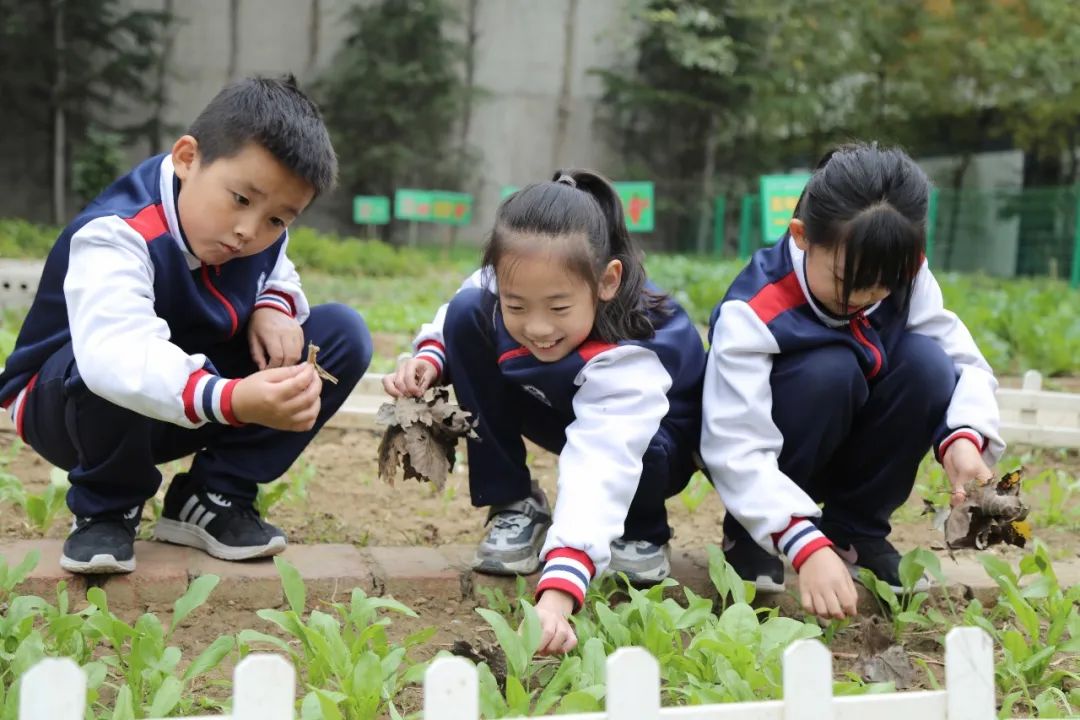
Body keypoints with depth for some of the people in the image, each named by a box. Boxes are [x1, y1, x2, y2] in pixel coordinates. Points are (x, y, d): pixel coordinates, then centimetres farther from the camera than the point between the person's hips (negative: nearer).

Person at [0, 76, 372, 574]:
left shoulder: (260, 231, -9)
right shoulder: (117, 236, -32)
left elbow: (277, 274, 15)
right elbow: (118, 353, -52)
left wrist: (273, 306, -12)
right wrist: (232, 400, -68)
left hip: (199, 402, 6)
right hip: (67, 404, -6)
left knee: (343, 335, -10)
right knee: (111, 370, -43)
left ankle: (213, 500, -5)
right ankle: (104, 511, -10)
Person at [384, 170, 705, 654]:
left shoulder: (626, 358, -43)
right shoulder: (500, 287, -28)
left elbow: (600, 470, -57)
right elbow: (449, 324, -3)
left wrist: (556, 595, -69)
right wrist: (428, 360, -26)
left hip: (648, 436, -4)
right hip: (557, 410, 5)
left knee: (638, 454, -42)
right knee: (466, 314, -20)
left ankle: (642, 533, 0)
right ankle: (514, 506, -6)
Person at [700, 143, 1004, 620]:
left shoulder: (904, 279, -17)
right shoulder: (755, 313, -32)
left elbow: (964, 361, -13)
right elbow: (737, 451, -38)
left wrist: (964, 437, -35)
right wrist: (807, 546, -49)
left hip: (849, 450, 4)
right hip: (771, 461, -4)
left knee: (925, 360, -23)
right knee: (828, 370, -34)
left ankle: (856, 531, -5)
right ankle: (748, 535, -11)